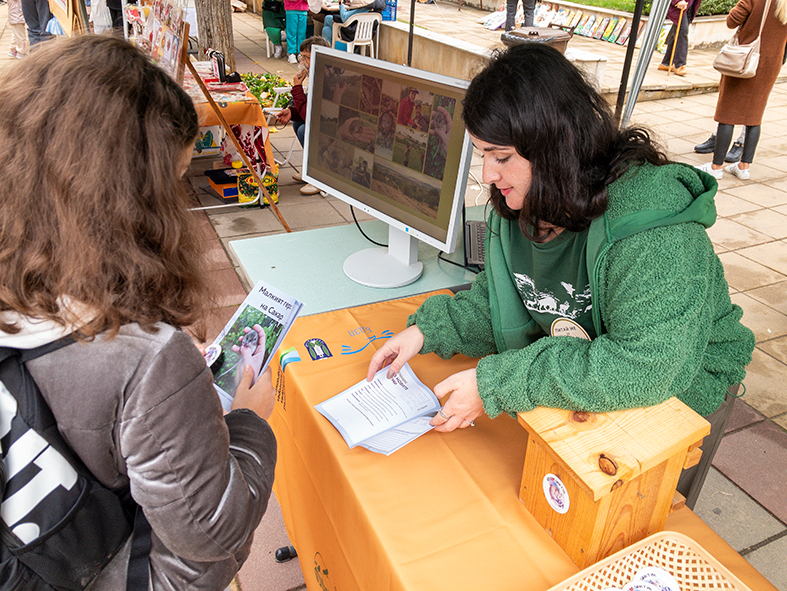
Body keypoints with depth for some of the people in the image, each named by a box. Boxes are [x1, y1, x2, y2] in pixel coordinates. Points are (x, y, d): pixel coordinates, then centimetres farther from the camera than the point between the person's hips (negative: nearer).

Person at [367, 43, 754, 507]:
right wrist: (427, 330, -13)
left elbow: (644, 366, -38)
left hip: (673, 393, -6)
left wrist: (496, 382, -36)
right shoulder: (521, 205, -6)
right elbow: (500, 303, 3)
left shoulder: (653, 229, -30)